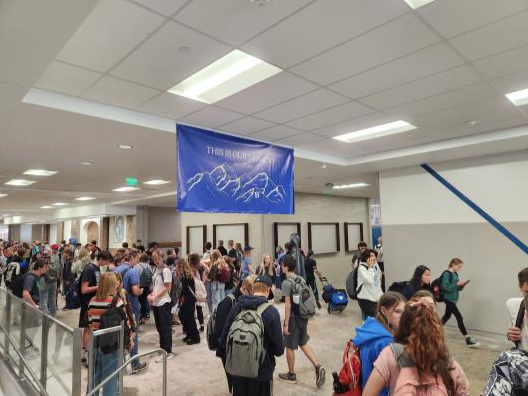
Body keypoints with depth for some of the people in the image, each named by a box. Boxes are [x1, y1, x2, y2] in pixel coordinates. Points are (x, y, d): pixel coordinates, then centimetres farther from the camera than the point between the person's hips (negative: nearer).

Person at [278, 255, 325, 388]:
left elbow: (288, 304, -20)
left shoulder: (286, 282, -18)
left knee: (289, 347, 10)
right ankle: (318, 367, 8)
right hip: (303, 316, 7)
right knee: (303, 343, 20)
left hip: (293, 318, -7)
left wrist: (286, 324, -15)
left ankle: (291, 375, 25)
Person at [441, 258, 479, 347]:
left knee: (447, 316, 18)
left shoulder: (455, 274, 11)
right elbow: (446, 287, -23)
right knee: (459, 317, -10)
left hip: (453, 299, 9)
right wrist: (458, 283, -24)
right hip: (448, 299, -9)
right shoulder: (447, 273, -15)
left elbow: (457, 288, 14)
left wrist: (462, 285, -5)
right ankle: (468, 340, -8)